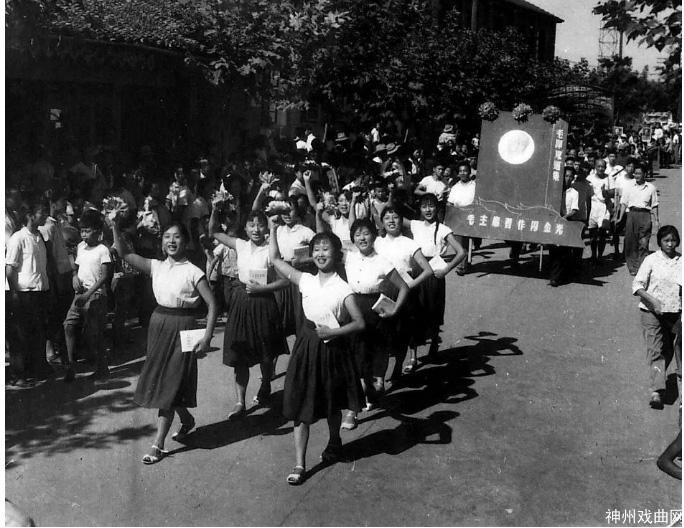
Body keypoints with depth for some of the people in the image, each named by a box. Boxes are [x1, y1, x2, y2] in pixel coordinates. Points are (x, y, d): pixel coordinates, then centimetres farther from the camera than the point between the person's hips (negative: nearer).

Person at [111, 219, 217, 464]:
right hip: (158, 324, 6)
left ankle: (158, 444, 4)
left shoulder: (193, 272, -10)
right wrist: (115, 228, -13)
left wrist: (207, 337, -18)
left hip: (182, 328, -5)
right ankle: (186, 419, 39)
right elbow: (124, 254, -1)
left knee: (170, 384, -2)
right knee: (159, 379, 14)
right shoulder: (156, 267, 4)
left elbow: (212, 305, -11)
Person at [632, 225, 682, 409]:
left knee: (668, 351, 14)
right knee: (655, 350, -10)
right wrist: (652, 299, -22)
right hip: (652, 312, -3)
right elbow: (637, 284, -8)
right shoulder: (651, 260, -4)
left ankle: (657, 382, 35)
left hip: (674, 312, 4)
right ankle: (657, 391, -17)